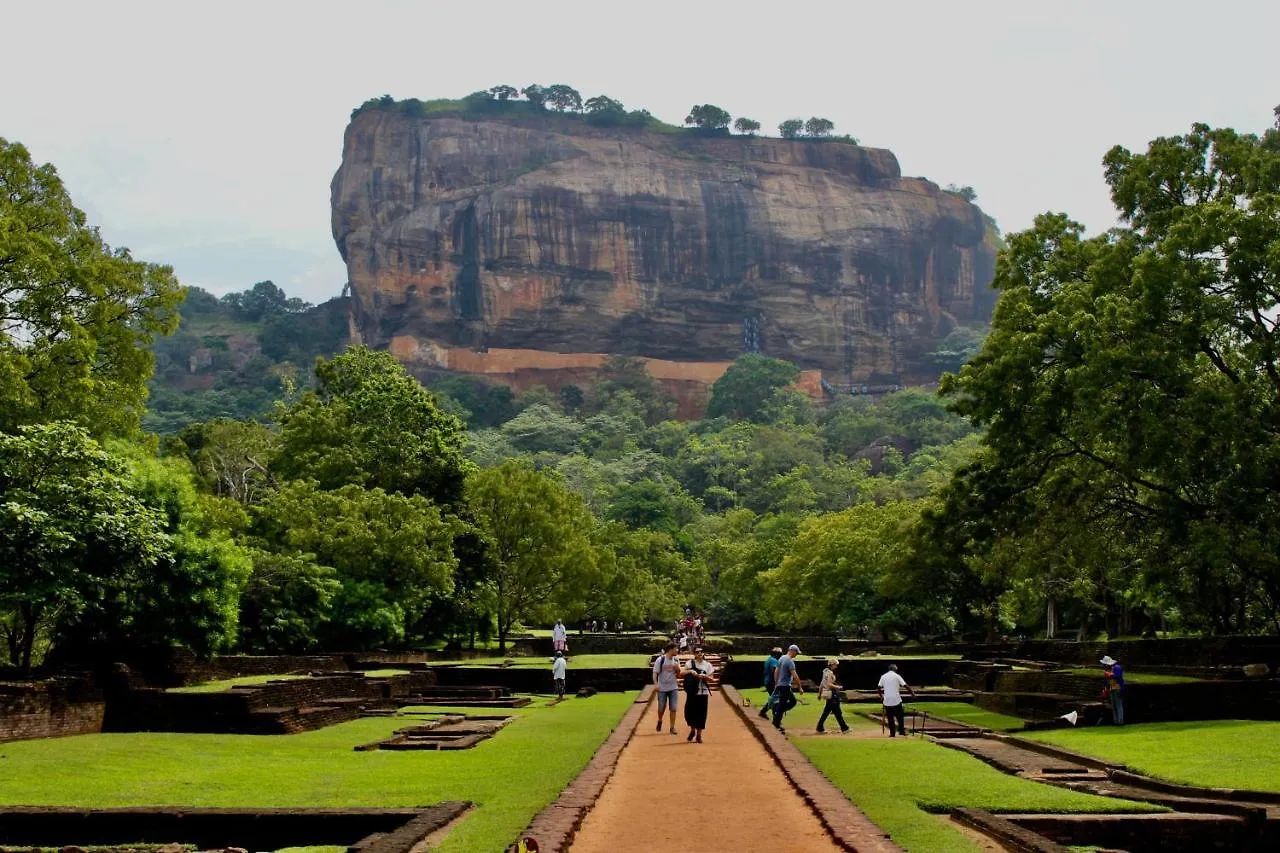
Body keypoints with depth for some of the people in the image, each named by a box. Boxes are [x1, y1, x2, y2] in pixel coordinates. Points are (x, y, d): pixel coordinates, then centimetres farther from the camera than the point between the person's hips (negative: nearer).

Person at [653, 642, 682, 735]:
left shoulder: (676, 661, 4)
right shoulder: (660, 660, -11)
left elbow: (678, 676, 10)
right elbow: (655, 673, -10)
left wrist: (677, 670, -11)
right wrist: (656, 684, -24)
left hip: (673, 688, 3)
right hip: (662, 688, -3)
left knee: (673, 708, -2)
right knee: (661, 708, 8)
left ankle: (672, 727, 6)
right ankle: (660, 721, 36)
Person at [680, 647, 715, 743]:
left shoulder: (707, 665, 5)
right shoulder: (690, 663, 2)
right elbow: (681, 673, -8)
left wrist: (705, 676, -18)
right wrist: (690, 671, -24)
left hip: (703, 693, 0)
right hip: (692, 692, 0)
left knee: (701, 714, 1)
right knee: (689, 712, -3)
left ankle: (699, 735, 15)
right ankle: (692, 730, 23)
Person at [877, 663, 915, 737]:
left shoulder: (883, 676, 6)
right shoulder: (897, 676, -2)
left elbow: (878, 688, 4)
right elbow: (906, 686, -8)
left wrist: (881, 696, 18)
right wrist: (912, 693, 1)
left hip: (887, 700, 2)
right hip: (896, 700, -2)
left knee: (890, 717, 8)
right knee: (900, 716, 9)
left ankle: (892, 733, 6)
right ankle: (902, 731, 8)